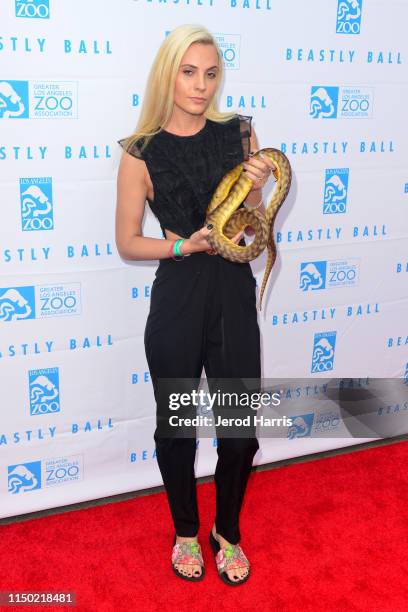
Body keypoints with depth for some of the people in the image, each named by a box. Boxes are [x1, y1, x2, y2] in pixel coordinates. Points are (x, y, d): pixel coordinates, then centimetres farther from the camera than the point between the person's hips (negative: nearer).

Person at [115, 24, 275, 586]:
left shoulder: (238, 133, 1)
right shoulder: (142, 153, -6)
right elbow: (127, 243, -1)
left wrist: (256, 190, -12)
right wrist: (186, 245, -15)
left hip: (234, 296, 2)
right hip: (177, 301, -2)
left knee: (242, 432, 8)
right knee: (176, 428, 13)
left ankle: (227, 532, 36)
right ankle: (186, 532, 39)